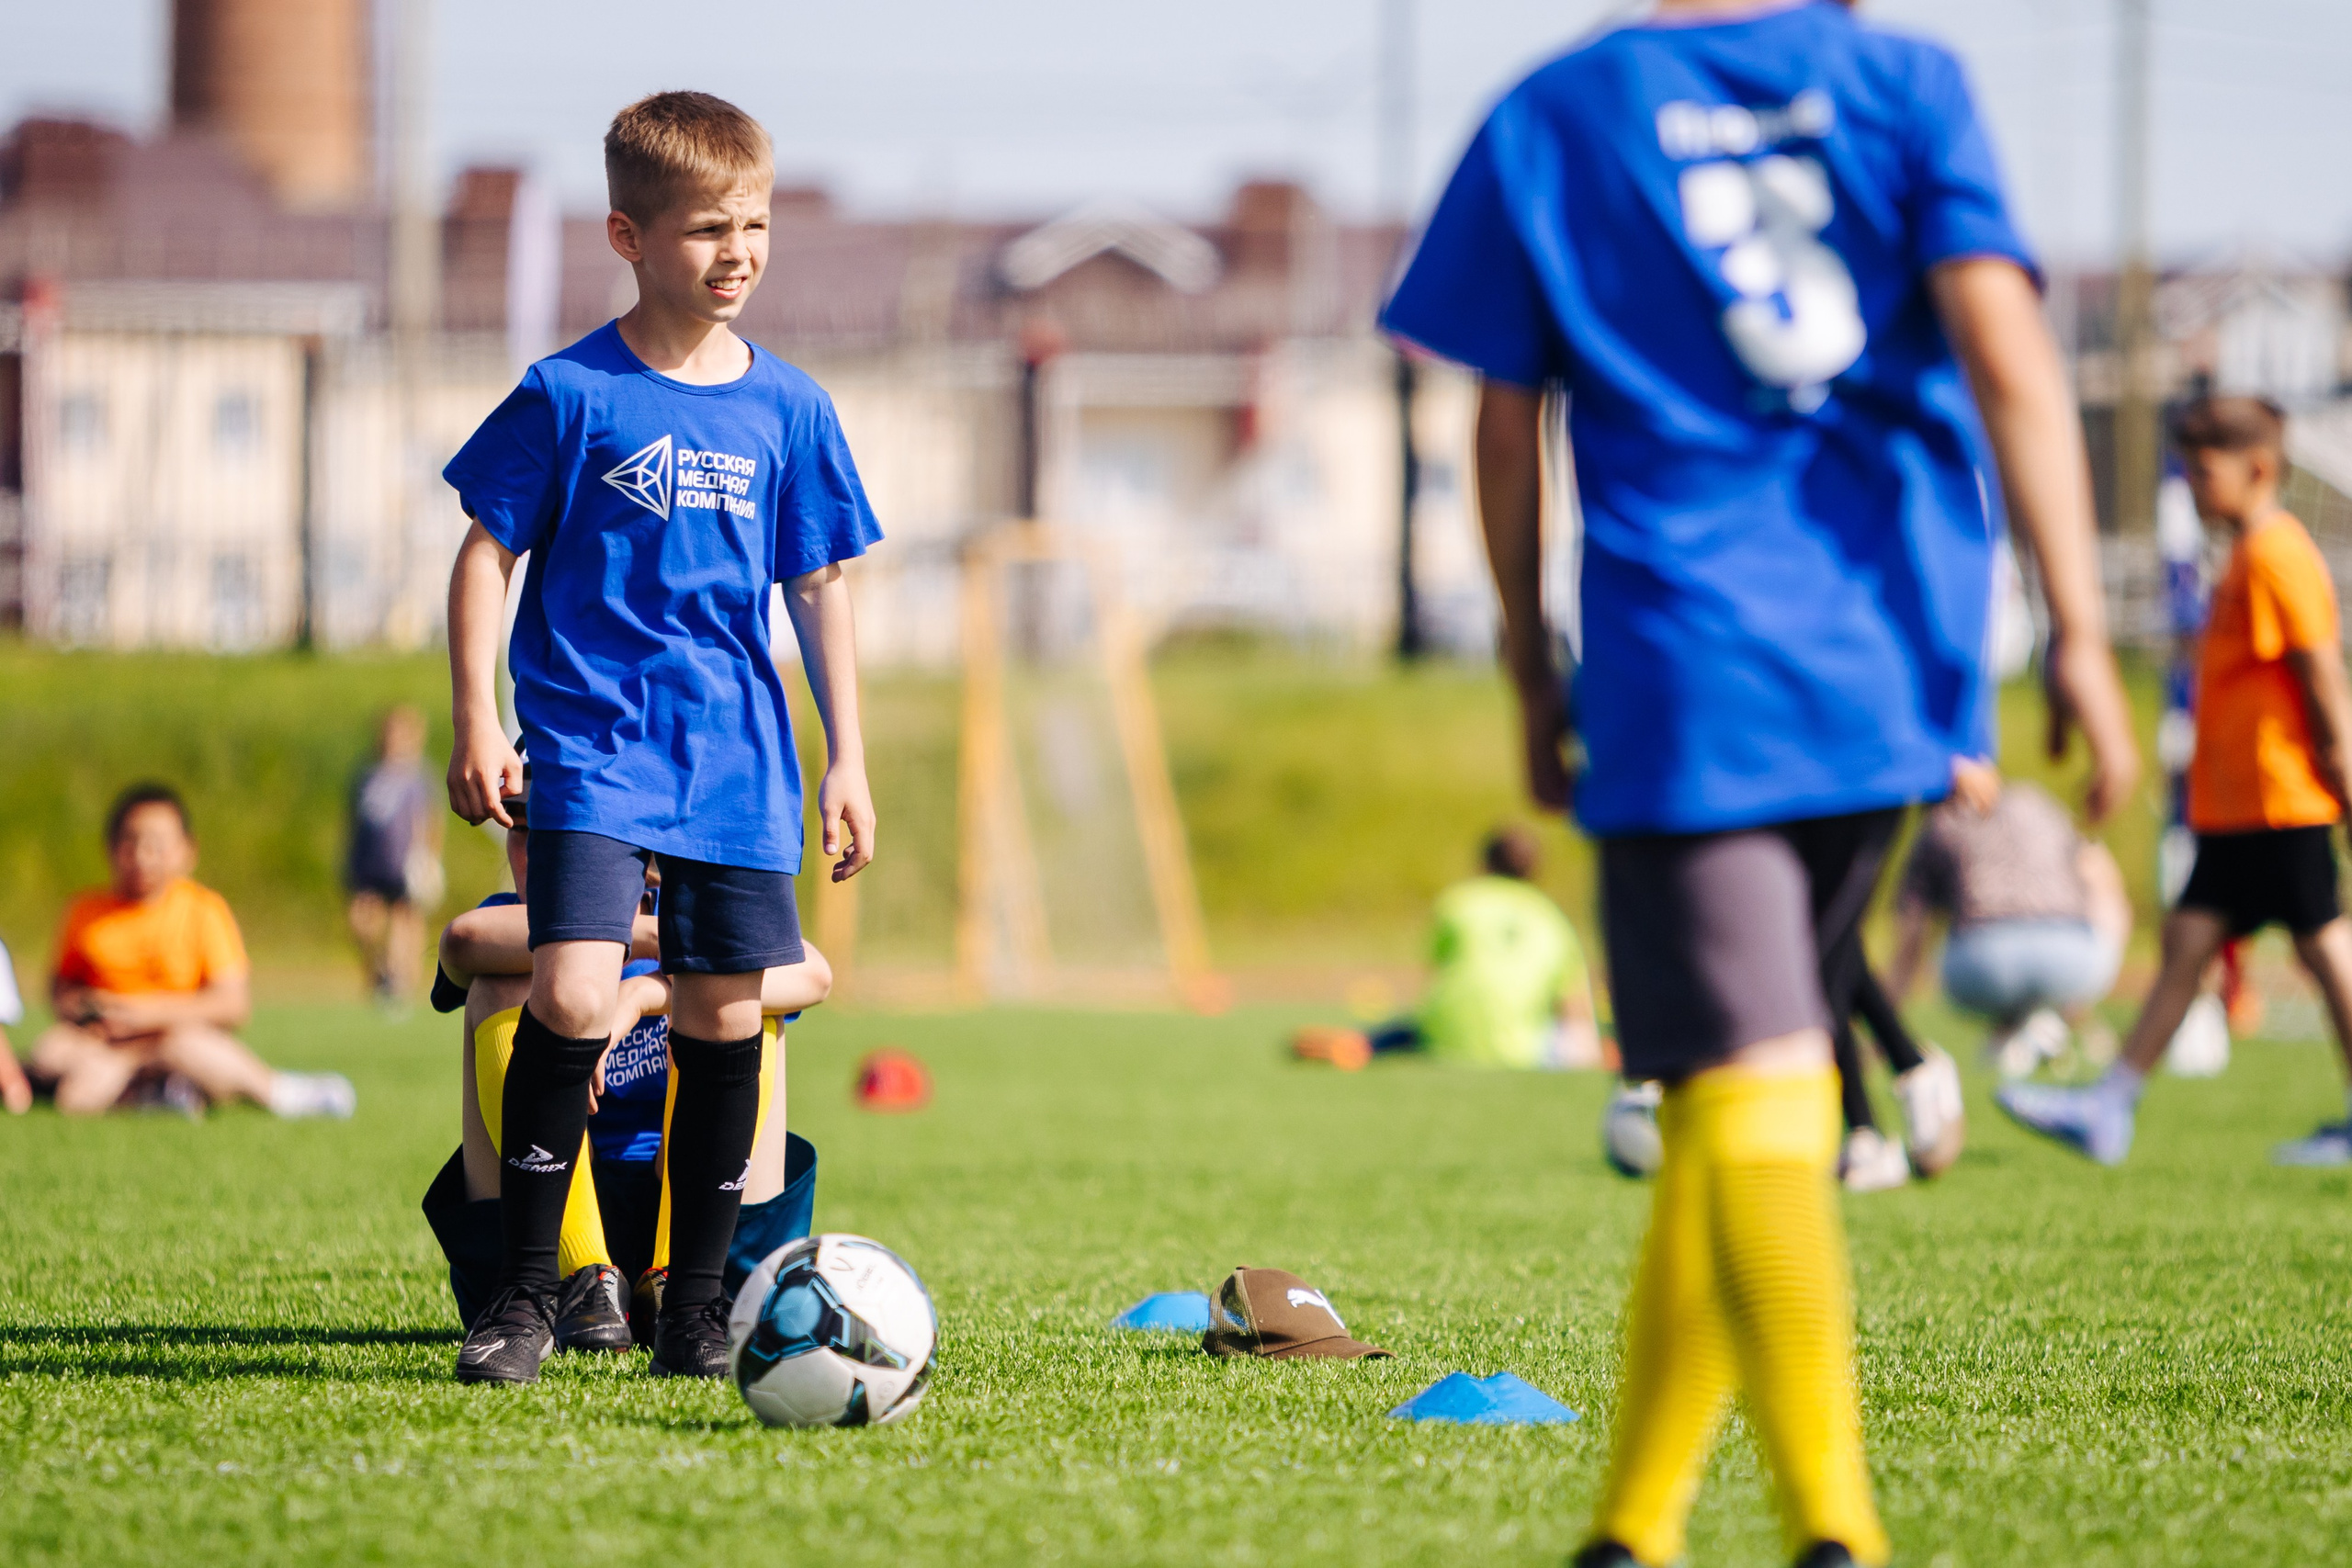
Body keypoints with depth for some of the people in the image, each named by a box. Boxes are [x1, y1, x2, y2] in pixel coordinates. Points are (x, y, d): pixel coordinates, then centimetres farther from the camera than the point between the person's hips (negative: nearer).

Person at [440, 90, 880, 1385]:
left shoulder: (787, 411, 5)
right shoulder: (570, 396, -4)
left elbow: (818, 588, 12)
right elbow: (487, 553, 1)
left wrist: (848, 760, 9)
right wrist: (476, 723, -5)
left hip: (736, 760, 4)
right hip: (590, 746, -3)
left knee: (723, 1019, 4)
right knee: (572, 997, -18)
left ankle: (695, 1306, 16)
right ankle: (525, 1294, -8)